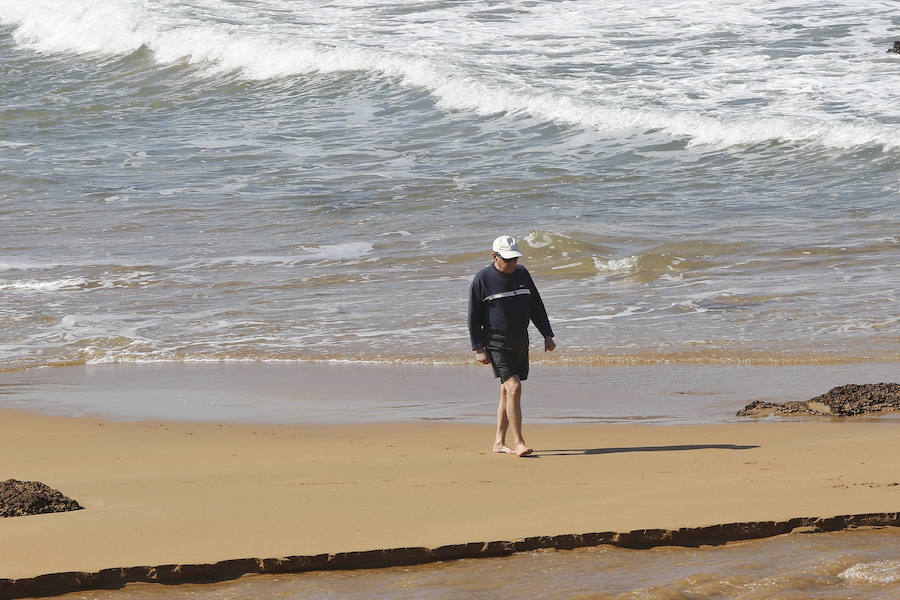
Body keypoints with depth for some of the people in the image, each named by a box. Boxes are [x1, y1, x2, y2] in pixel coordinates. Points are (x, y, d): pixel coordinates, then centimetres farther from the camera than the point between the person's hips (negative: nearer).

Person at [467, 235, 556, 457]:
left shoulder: (522, 274, 8)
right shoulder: (482, 279, -7)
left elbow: (536, 307, 16)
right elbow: (473, 317, -5)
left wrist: (548, 335, 11)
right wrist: (478, 348, -10)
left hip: (520, 340, 6)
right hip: (496, 342, -6)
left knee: (507, 391, 9)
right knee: (513, 388, -17)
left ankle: (499, 443, 17)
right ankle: (518, 443, -16)